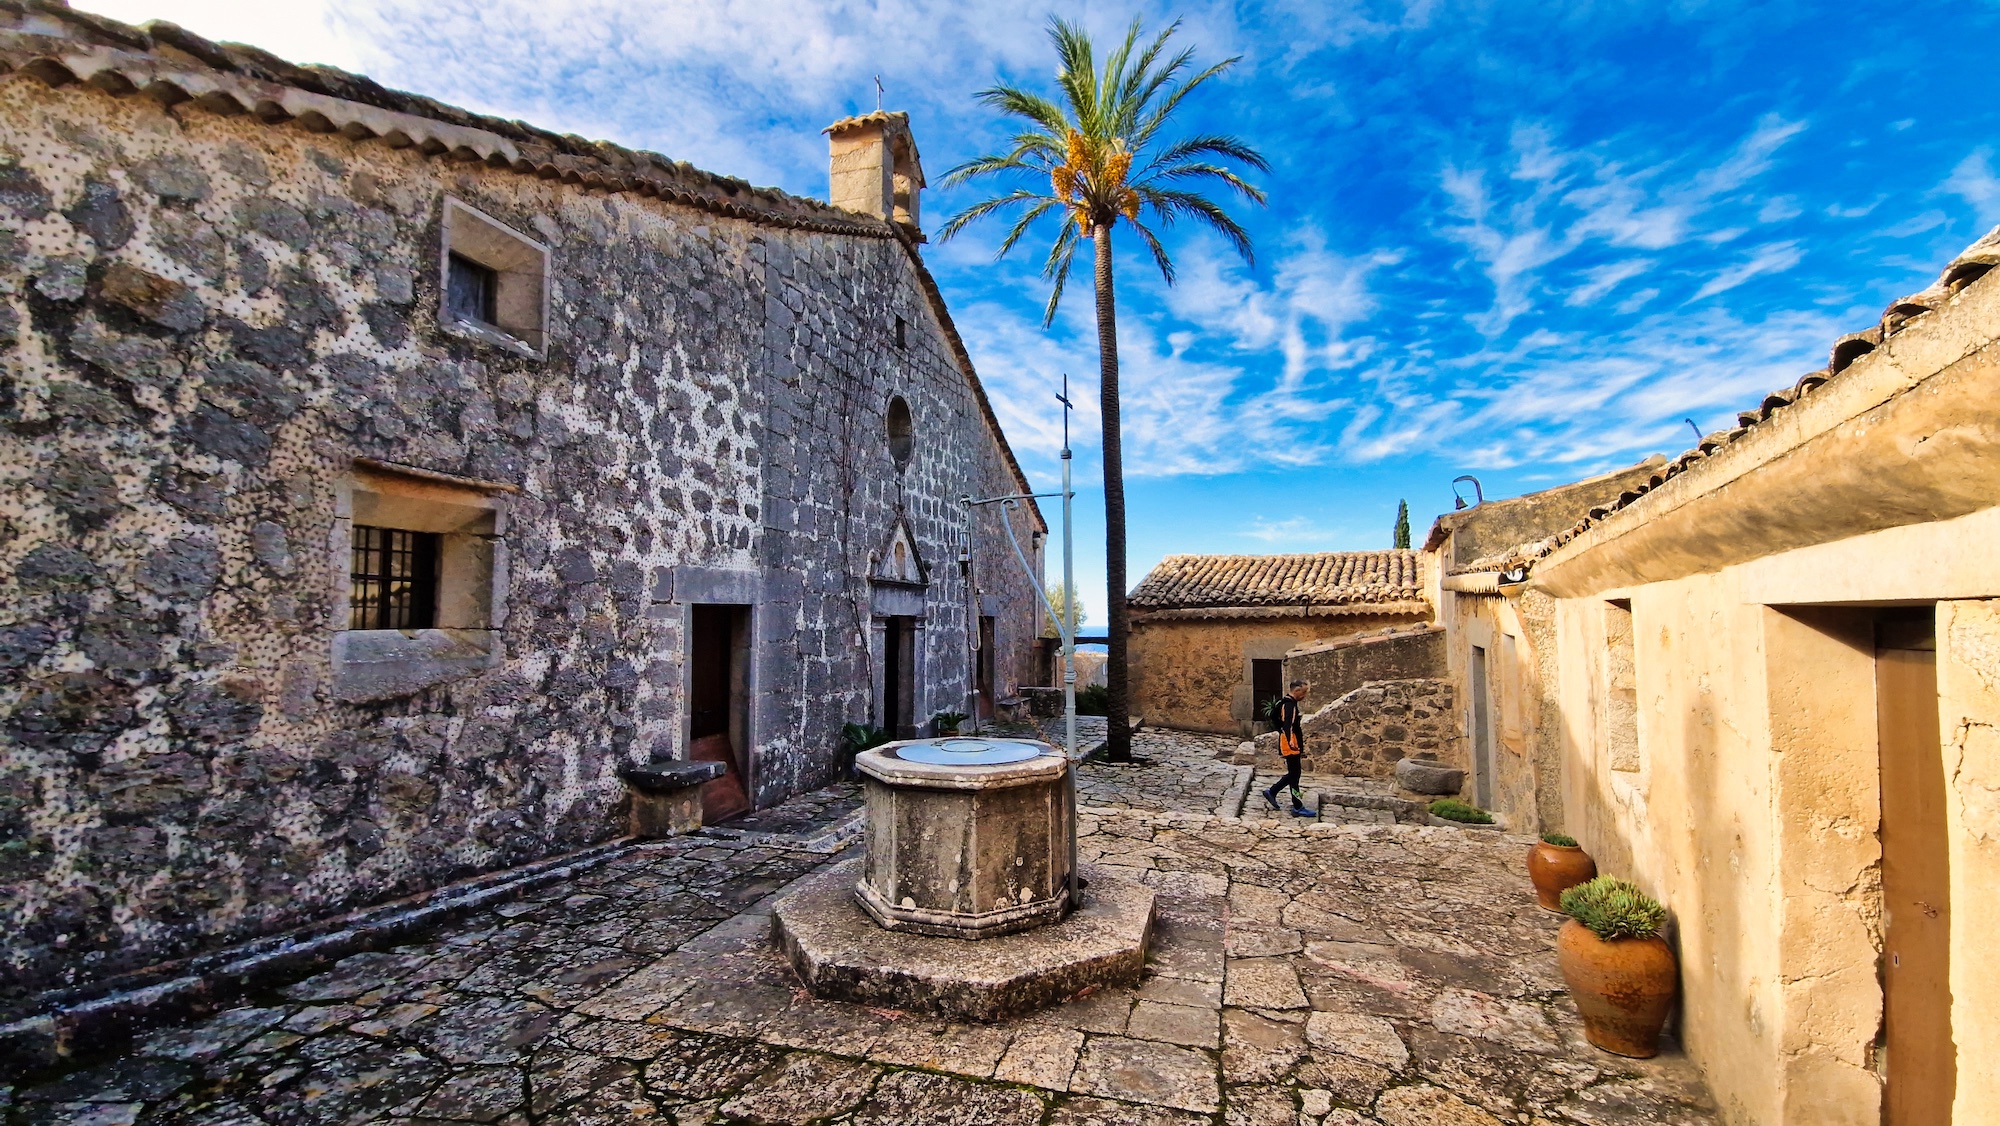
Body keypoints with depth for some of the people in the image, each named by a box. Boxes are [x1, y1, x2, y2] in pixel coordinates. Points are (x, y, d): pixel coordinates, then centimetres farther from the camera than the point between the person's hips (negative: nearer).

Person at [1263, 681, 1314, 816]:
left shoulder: (1285, 702, 12)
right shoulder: (1290, 705, -19)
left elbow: (1274, 716, 26)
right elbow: (1288, 724, -35)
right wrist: (1290, 741, -49)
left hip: (1292, 744, 10)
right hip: (1291, 745, -10)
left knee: (1292, 774, 16)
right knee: (1294, 775, -3)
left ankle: (1271, 792, 22)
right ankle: (1298, 808, 4)